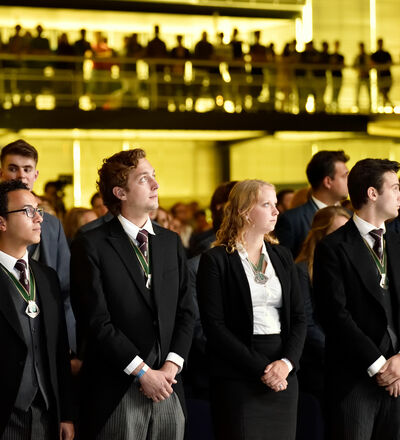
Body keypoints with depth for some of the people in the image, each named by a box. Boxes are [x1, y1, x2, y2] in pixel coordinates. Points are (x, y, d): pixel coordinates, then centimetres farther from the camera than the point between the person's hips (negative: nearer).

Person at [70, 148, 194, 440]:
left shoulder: (171, 242, 13)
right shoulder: (91, 246, -4)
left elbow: (185, 312, 10)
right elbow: (96, 321, -10)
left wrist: (172, 365, -4)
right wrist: (143, 372, -12)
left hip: (168, 390, 5)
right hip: (117, 394, -4)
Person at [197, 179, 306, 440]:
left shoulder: (282, 257, 13)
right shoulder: (216, 260, -4)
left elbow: (299, 317, 10)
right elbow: (214, 326, -10)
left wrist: (287, 362, -8)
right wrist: (261, 369, -15)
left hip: (284, 374, 5)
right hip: (238, 378, -5)